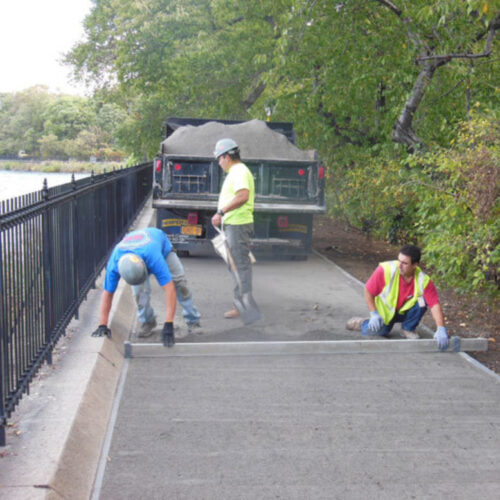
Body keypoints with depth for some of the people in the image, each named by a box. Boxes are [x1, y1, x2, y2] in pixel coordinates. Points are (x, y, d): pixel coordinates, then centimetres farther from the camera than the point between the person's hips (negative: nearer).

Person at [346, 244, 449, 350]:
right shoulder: (385, 270, -30)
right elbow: (368, 291, -18)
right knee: (379, 331, -22)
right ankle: (363, 322, 15)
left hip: (405, 312, 0)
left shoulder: (423, 280, -27)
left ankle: (408, 328, -1)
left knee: (422, 301, -26)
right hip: (386, 312, 0)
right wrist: (374, 314, -22)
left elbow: (435, 304, -32)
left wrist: (441, 329, -44)